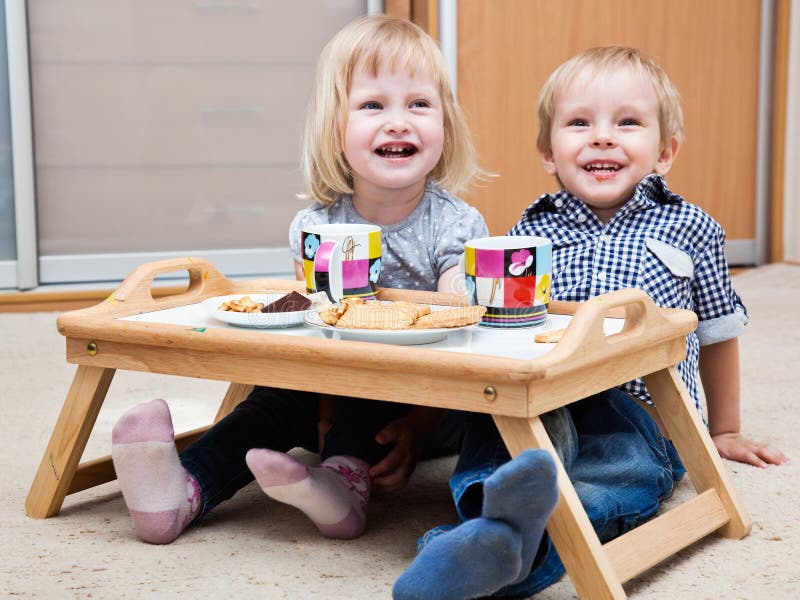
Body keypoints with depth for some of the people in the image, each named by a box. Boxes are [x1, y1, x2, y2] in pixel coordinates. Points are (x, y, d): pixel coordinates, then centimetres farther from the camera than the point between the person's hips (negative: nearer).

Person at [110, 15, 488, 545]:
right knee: (278, 399, -19)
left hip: (435, 407, -3)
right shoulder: (315, 227, -7)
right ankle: (186, 490, -30)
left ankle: (347, 481, -35)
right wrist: (330, 421, -22)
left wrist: (415, 427, -32)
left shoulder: (457, 227, -16)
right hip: (350, 405, 3)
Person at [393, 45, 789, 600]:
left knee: (626, 471, -36)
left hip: (642, 419, -1)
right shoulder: (531, 232, 11)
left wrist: (724, 431, 31)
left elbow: (717, 332, 23)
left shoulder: (689, 229, 11)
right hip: (541, 405, 1)